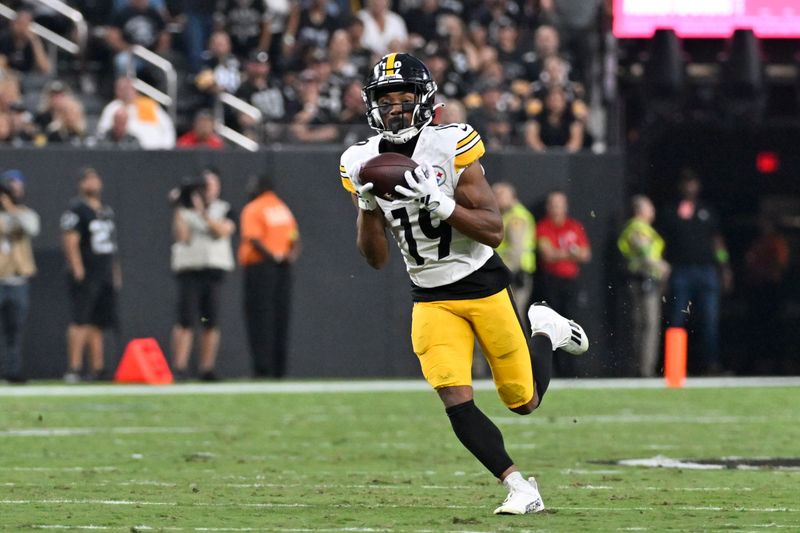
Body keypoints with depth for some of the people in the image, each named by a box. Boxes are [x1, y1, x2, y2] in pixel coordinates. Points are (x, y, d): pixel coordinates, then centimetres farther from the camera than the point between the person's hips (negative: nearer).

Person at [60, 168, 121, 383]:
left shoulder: (107, 211, 18)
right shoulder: (76, 210, -6)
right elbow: (70, 242, -13)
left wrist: (116, 272, 17)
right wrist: (78, 271, -20)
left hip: (106, 275, 8)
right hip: (85, 276, -8)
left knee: (98, 324, 7)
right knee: (80, 321, -12)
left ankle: (97, 369, 9)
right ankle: (73, 368, -13)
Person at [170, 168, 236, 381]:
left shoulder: (224, 210, 10)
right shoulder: (185, 209, 7)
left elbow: (223, 231, -9)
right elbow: (182, 237, -6)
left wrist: (203, 212, -17)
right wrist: (179, 209, -9)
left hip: (215, 270, 2)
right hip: (189, 269, -2)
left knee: (211, 323, 2)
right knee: (186, 321, -10)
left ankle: (207, 369, 8)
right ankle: (179, 368, -11)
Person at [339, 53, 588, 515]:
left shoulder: (451, 147, -15)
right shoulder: (363, 164, -2)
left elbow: (494, 231, -17)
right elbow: (376, 258, 1)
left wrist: (440, 203, -31)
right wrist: (367, 207, -17)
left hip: (484, 286, -3)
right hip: (432, 300, 3)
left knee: (524, 400, 8)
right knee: (457, 401, -16)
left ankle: (546, 331, 38)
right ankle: (520, 488, -4)